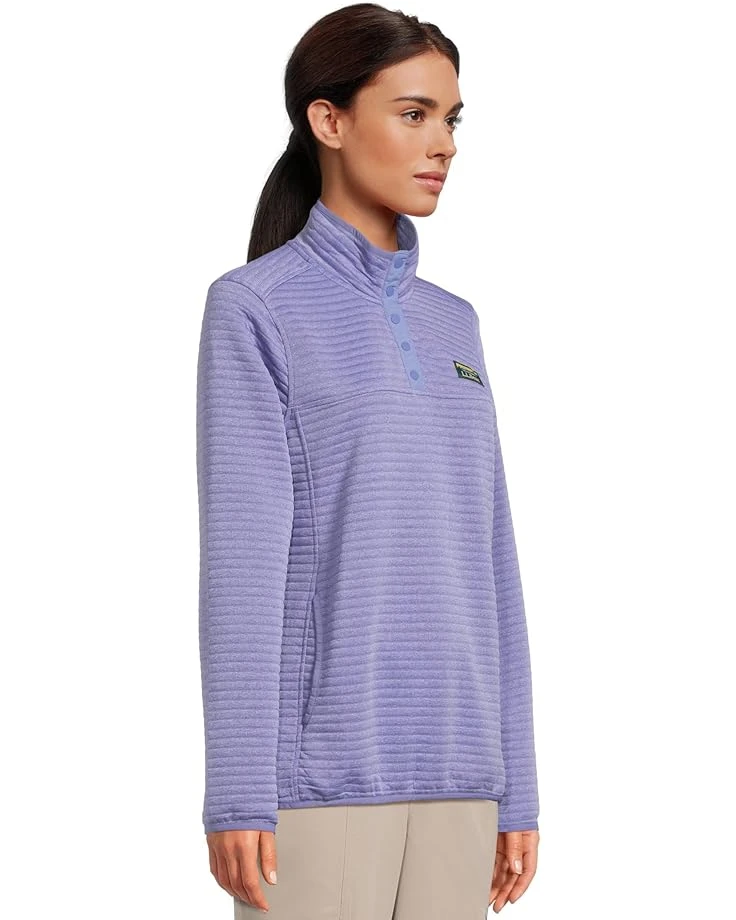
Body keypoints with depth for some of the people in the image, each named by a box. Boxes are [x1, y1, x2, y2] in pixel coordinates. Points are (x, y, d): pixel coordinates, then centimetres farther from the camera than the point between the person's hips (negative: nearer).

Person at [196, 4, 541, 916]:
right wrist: (239, 793, -14)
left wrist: (511, 786, 11)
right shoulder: (251, 310, -3)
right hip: (317, 763, -6)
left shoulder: (449, 328, 15)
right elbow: (241, 558, -10)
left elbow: (483, 568, 13)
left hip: (444, 770, 6)